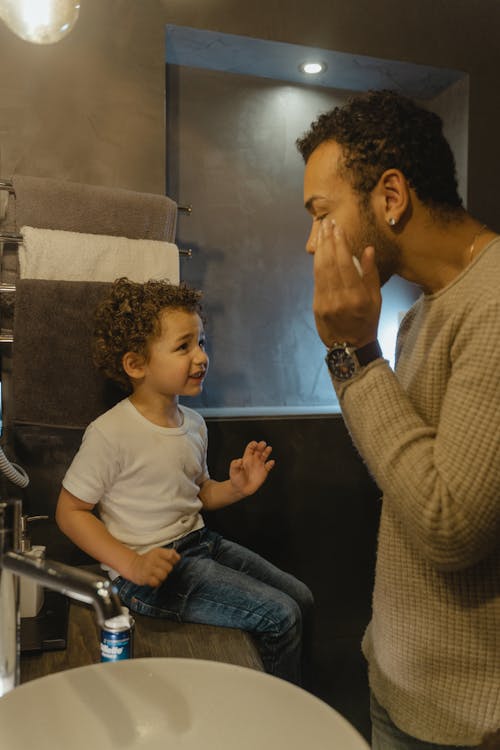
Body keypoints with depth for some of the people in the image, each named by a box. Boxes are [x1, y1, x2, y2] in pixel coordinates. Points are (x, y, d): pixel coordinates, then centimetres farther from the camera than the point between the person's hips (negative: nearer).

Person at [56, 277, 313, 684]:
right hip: (154, 568, -8)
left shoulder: (193, 423, 4)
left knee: (301, 599, 9)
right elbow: (70, 510, -13)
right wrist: (131, 564, -22)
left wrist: (236, 488, -4)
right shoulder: (111, 432, -20)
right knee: (281, 616, -13)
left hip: (200, 543, 8)